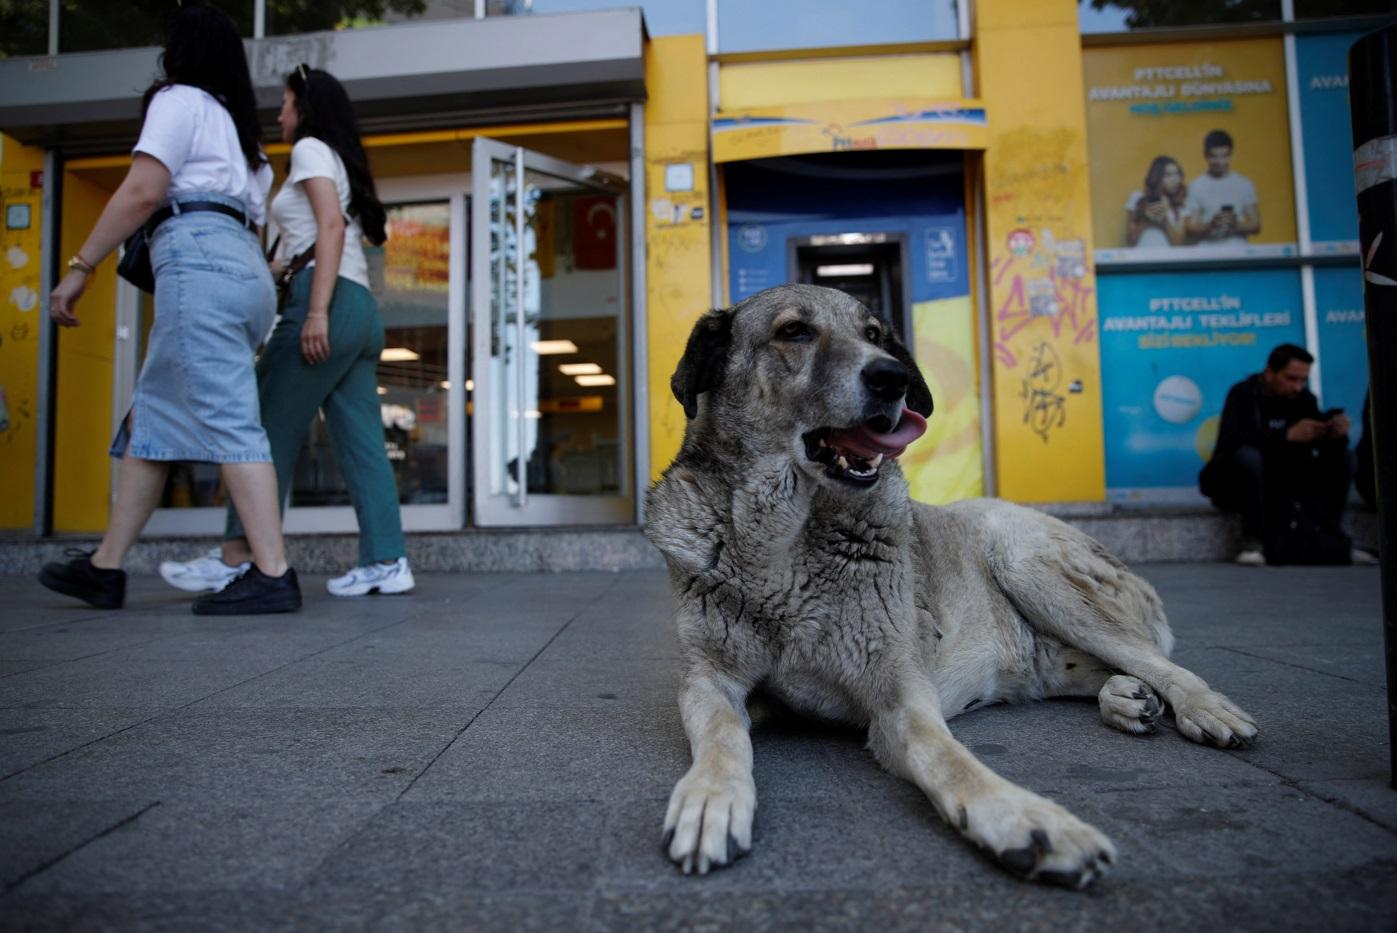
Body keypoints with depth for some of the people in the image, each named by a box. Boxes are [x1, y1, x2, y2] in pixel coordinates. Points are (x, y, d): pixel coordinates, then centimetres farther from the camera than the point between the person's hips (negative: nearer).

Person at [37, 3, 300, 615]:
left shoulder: (180, 99, 6)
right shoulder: (241, 129, 31)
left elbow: (143, 192, -7)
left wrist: (79, 266, -5)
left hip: (198, 261, -9)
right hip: (248, 271, 9)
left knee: (226, 419, -17)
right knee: (152, 419, 10)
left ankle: (272, 575, -23)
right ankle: (104, 567, 13)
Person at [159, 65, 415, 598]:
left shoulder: (311, 148, 4)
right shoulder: (345, 162, 30)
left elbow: (332, 228, -11)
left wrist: (317, 311, -19)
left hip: (330, 302, -9)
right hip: (362, 310, 9)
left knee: (272, 429, -7)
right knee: (361, 442, 1)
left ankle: (234, 558, -5)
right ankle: (387, 562, -3)